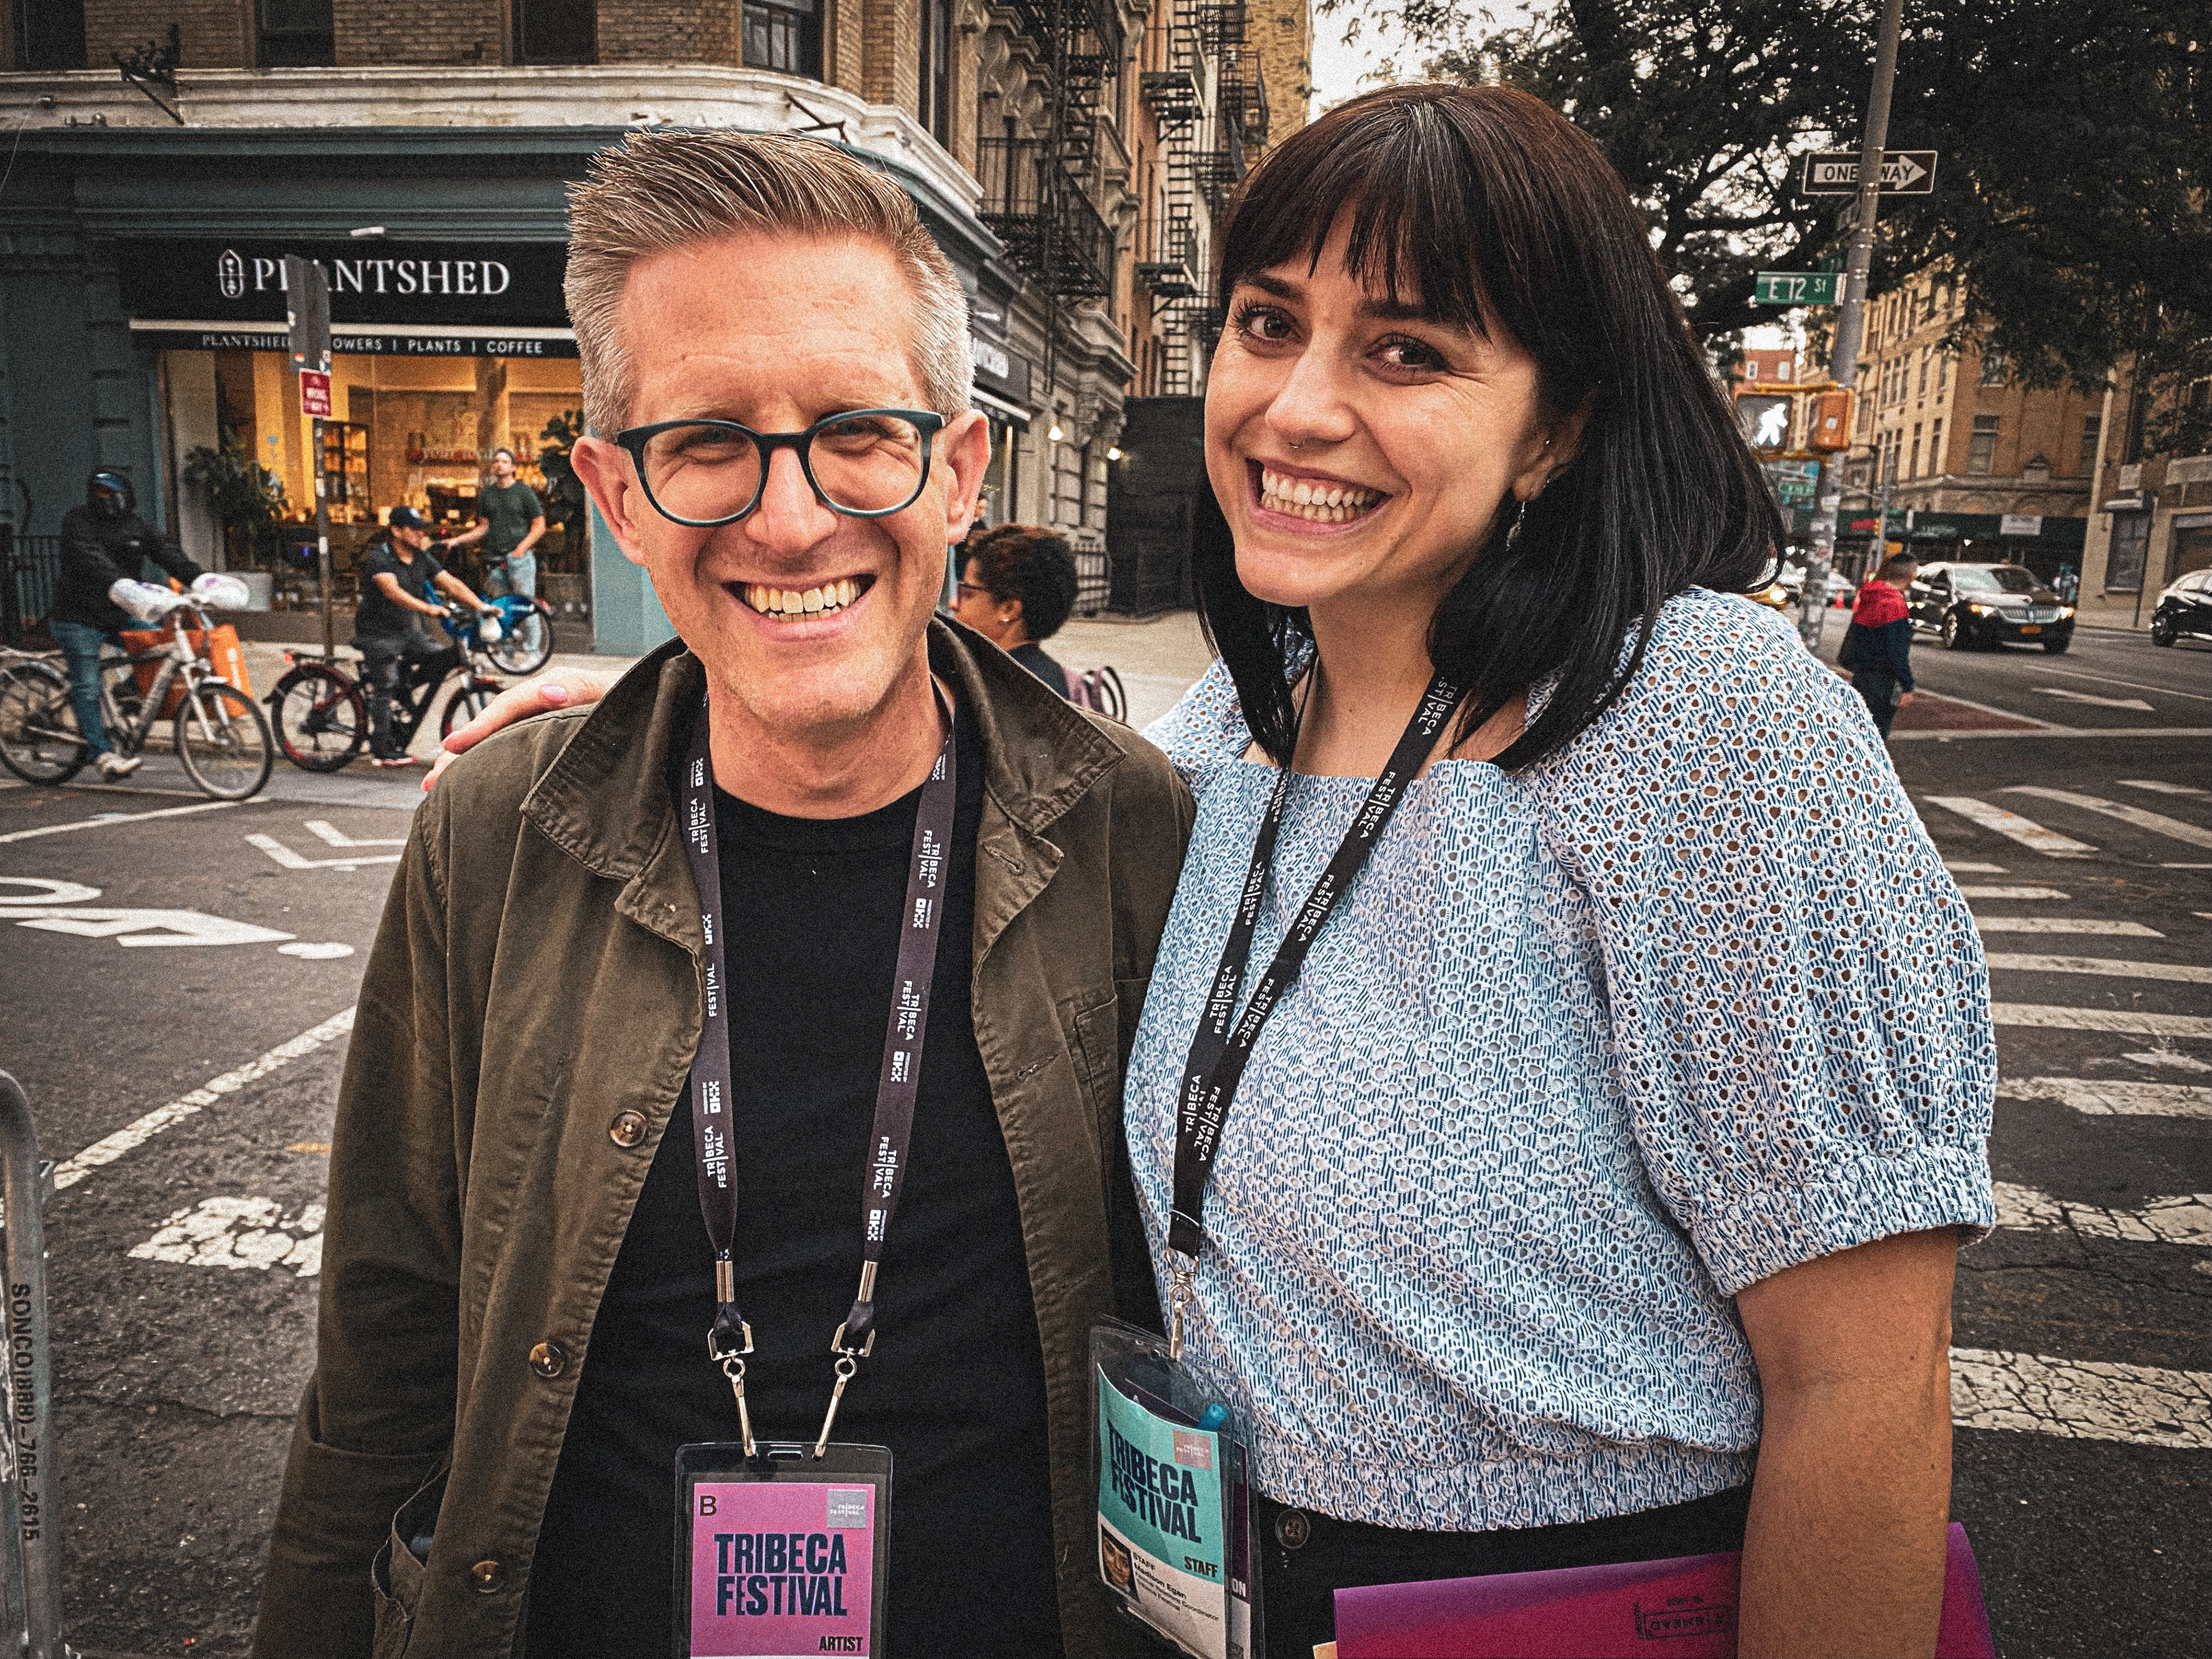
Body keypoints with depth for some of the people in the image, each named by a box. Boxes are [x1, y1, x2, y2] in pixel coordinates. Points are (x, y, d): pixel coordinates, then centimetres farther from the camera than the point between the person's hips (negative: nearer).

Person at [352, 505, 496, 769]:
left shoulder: (422, 557, 5)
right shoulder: (379, 558, -16)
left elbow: (451, 583, -2)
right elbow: (393, 591, -33)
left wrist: (482, 606, -16)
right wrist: (429, 609, -47)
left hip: (409, 632, 6)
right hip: (378, 634, -6)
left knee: (445, 657, -12)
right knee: (385, 687, -7)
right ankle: (381, 750, 0)